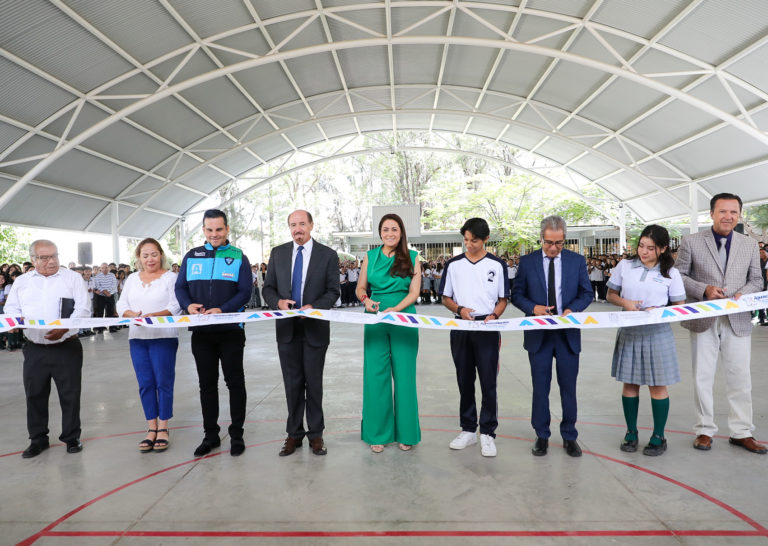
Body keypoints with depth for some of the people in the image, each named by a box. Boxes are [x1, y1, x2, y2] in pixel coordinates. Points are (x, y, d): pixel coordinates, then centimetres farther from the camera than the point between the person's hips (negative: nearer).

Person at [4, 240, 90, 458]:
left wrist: (64, 328, -21)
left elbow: (82, 309, -6)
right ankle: (38, 439, 25)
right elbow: (11, 308, 12)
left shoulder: (72, 278, 1)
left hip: (67, 347, -3)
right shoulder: (22, 281, 11)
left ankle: (72, 437, 18)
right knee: (35, 395, 10)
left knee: (70, 395, 4)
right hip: (34, 349, 3)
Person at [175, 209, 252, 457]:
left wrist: (222, 310, -19)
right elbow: (180, 287, 9)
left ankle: (236, 434, 18)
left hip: (230, 331, -3)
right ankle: (210, 434, 23)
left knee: (235, 382, 5)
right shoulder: (192, 256, 9)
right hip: (201, 332, 3)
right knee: (207, 384, 11)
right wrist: (188, 305, -12)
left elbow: (245, 292, -5)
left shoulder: (238, 257, 1)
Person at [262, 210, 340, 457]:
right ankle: (294, 434, 22)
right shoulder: (278, 253, 6)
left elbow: (333, 291, -3)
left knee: (314, 383, 8)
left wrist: (313, 307, -19)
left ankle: (315, 434, 21)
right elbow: (268, 288, 8)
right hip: (287, 328, 2)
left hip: (315, 328, -2)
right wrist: (278, 302, -14)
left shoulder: (328, 255, -2)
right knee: (292, 383, 10)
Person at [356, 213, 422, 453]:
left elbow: (414, 292, -4)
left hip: (404, 321, -1)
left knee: (404, 375, 2)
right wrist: (366, 300, -11)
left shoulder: (412, 257, 4)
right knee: (376, 375, 2)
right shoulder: (370, 256, 9)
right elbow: (360, 287, 12)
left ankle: (406, 433, 16)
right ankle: (378, 433, 15)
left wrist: (394, 310, -18)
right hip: (375, 321, 1)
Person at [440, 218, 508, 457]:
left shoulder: (497, 265, 2)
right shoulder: (453, 264, 6)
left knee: (488, 383, -1)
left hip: (487, 329, -2)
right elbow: (446, 298, 9)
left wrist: (494, 316, -13)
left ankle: (487, 433, 11)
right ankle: (468, 430, 23)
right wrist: (460, 309, -11)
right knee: (465, 382, 10)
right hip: (460, 329, 2)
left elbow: (503, 299, 6)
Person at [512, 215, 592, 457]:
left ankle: (569, 437, 24)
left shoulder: (577, 261, 1)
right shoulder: (527, 262, -1)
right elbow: (517, 294, 2)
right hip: (538, 334, 0)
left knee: (569, 387, 9)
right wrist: (533, 307, -17)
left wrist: (572, 309, -15)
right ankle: (541, 436, 22)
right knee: (540, 388, 8)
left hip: (568, 334, 1)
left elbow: (587, 293, 4)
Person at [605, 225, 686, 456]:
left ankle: (658, 437, 18)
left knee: (657, 385, 4)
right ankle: (631, 432, 22)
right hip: (629, 332, 1)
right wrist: (624, 302, -11)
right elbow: (610, 295, 9)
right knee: (630, 383, 9)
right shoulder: (624, 266, 3)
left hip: (657, 333, -1)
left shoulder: (671, 273, 1)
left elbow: (680, 306, 2)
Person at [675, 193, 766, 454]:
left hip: (738, 321, 2)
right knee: (702, 378, 7)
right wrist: (704, 289, -16)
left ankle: (741, 432, 22)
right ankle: (704, 430, 20)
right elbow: (678, 275, -1)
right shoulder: (691, 241, -2)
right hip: (703, 320, -2)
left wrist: (744, 293, -11)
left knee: (740, 378, 7)